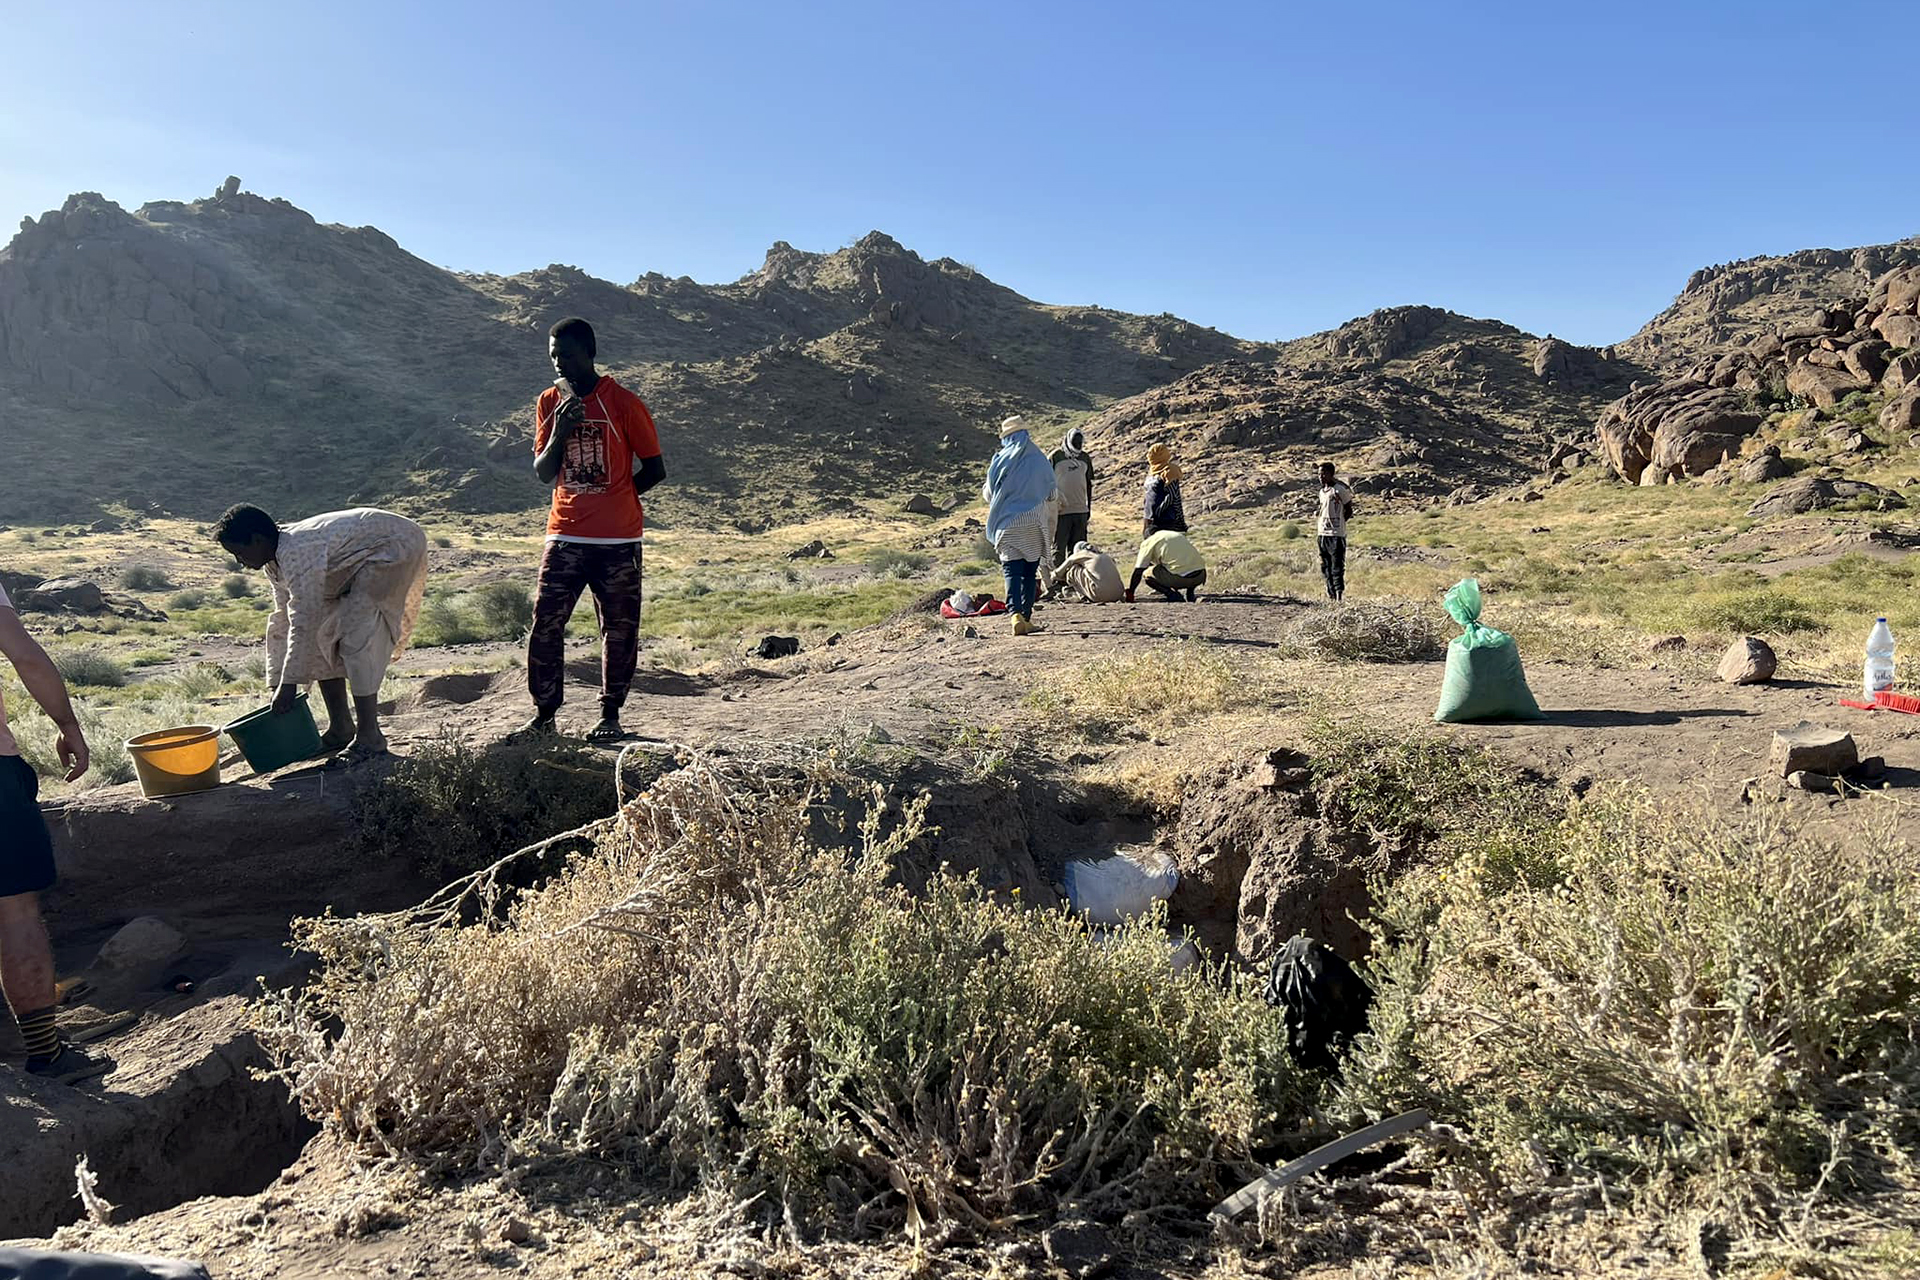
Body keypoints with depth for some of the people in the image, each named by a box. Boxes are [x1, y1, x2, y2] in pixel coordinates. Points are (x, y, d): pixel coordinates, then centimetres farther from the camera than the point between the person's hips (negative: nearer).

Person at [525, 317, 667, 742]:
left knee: (619, 629, 3)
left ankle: (610, 715, 16)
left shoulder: (624, 403, -5)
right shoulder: (549, 403, 9)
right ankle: (543, 715, 10)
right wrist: (560, 432, -8)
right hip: (565, 537, 3)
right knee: (545, 624, -2)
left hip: (618, 540, -3)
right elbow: (543, 473, 8)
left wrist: (612, 499, 4)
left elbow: (655, 470, 0)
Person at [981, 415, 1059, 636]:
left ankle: (1015, 614, -25)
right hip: (1034, 524, 1)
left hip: (1007, 524, -1)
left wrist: (985, 491, 27)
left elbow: (988, 495, 5)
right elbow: (1052, 492, 8)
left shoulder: (1000, 460, -2)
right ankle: (1026, 616, 13)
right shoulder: (1039, 459, 0)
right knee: (1030, 572, 11)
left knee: (1012, 571, -5)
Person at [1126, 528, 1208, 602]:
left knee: (1147, 574, 14)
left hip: (1180, 577, -6)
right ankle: (1190, 593, 16)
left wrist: (1130, 594, 16)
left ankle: (1173, 596, -1)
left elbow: (1138, 571, 6)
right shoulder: (1179, 535, 31)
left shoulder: (1147, 543, 10)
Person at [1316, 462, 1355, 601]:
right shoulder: (1322, 491, 14)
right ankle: (1331, 595, 17)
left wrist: (1338, 523, -7)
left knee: (1337, 567, -7)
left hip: (1337, 534, -8)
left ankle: (1340, 595, -4)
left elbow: (1349, 511, -4)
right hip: (1322, 533, 8)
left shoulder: (1341, 489, -9)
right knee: (1325, 566, 10)